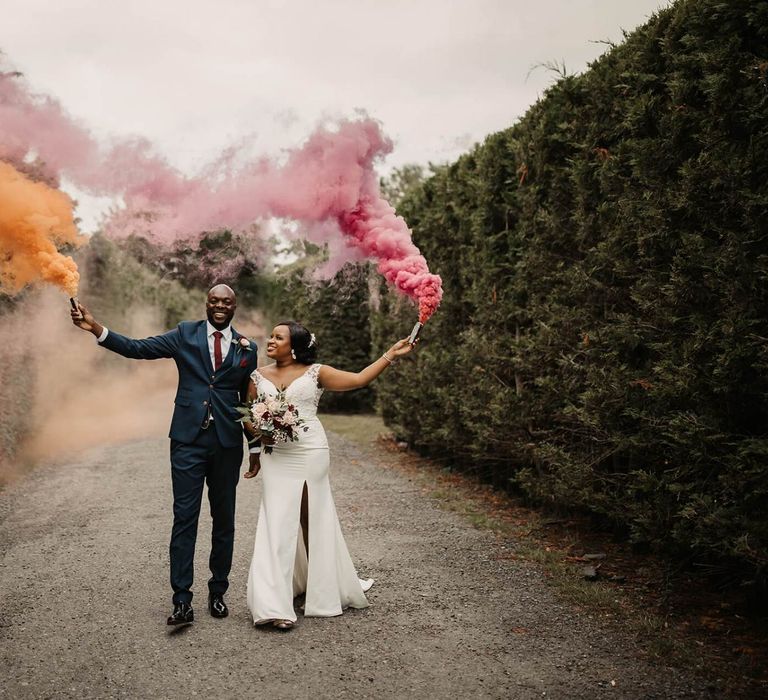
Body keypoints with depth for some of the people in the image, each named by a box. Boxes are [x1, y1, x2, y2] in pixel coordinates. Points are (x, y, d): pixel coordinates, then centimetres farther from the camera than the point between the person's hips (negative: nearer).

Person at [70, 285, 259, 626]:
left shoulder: (246, 347, 6)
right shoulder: (185, 334, 3)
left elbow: (249, 399, 12)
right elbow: (137, 348, -4)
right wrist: (95, 327, -16)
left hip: (227, 444, 2)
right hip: (188, 440, -1)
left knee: (224, 519, 10)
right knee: (184, 519, -3)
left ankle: (218, 592, 24)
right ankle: (182, 601, 2)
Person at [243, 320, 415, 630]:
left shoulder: (315, 373, 3)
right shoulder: (259, 377, 9)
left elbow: (359, 379, 0)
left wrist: (391, 354, -3)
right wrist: (258, 431, -6)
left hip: (311, 454, -1)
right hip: (276, 458, 1)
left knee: (313, 521, 6)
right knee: (277, 524, -4)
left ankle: (322, 591, 23)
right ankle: (273, 605, -1)